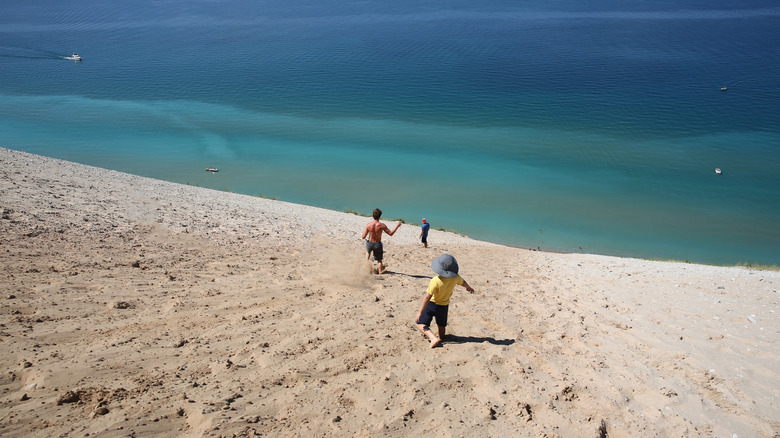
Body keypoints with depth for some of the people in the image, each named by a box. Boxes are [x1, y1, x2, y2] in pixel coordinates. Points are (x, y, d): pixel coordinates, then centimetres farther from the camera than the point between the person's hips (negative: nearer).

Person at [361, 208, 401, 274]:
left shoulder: (368, 225, -15)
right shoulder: (382, 225, -19)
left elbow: (363, 237, -9)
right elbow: (391, 233, -8)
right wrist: (397, 226, 1)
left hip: (370, 243, 1)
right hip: (378, 244, -1)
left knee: (368, 251, 38)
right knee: (379, 260, 20)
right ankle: (380, 271, 27)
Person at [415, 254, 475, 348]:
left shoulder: (436, 281, -32)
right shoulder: (455, 277, -16)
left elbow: (427, 297, -30)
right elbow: (463, 282, 8)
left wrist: (420, 312, -23)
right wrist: (469, 287, 32)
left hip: (431, 304, -5)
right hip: (444, 305, 5)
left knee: (419, 323, 2)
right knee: (442, 326, 26)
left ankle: (433, 338, -15)